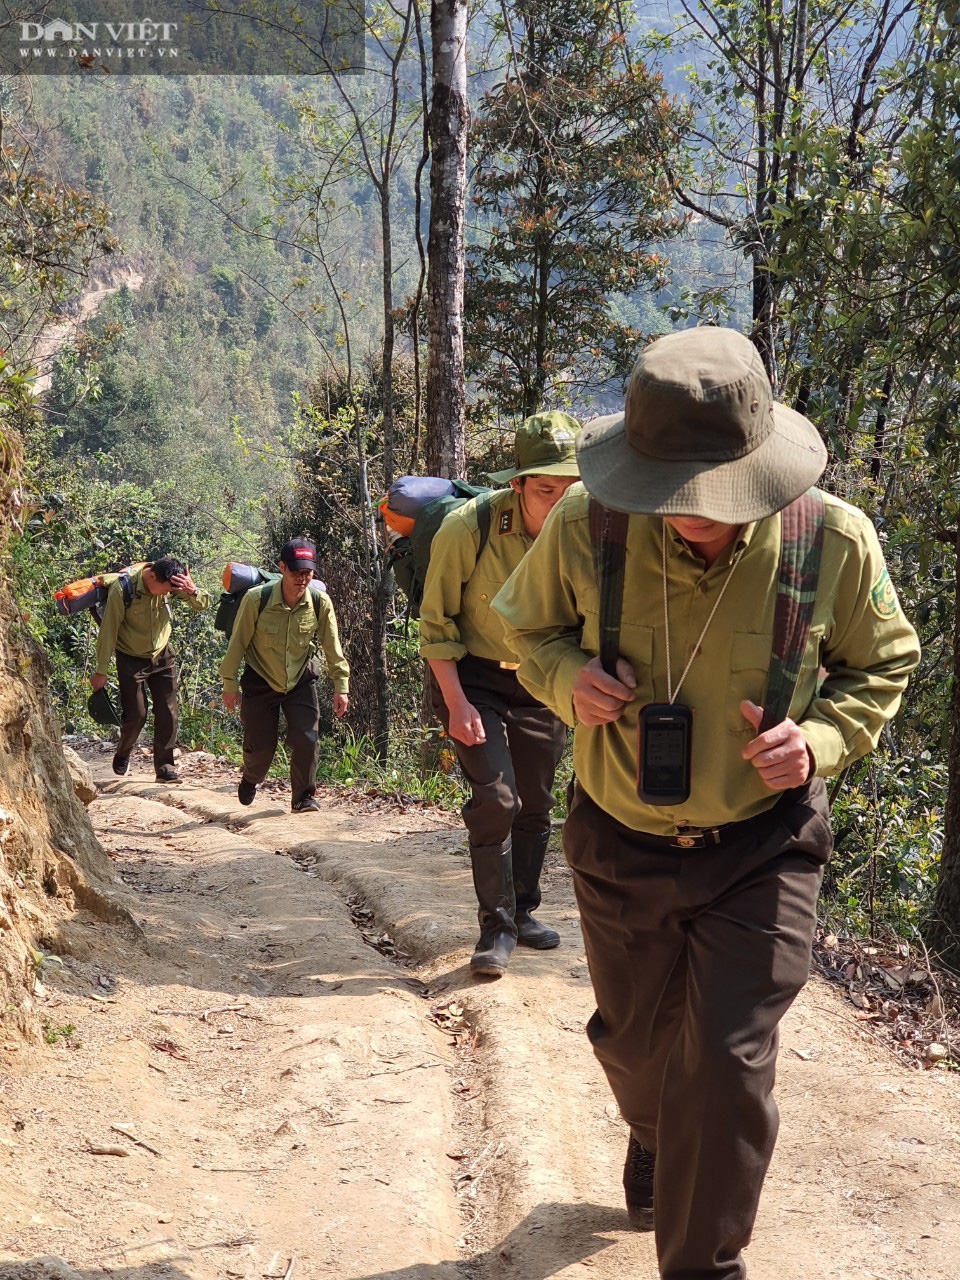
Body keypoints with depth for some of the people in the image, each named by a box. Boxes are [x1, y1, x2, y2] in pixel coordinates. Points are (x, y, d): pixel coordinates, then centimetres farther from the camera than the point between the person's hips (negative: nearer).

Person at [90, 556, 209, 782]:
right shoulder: (123, 588, -26)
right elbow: (108, 630, -18)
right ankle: (122, 754, 28)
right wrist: (101, 671, -14)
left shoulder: (171, 584, -16)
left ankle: (165, 768, 9)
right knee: (135, 715, -3)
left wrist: (193, 591, -33)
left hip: (162, 656, 3)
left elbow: (202, 605, -8)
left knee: (168, 714, -2)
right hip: (131, 659, -3)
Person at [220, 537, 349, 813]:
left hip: (300, 681, 2)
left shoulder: (320, 602, -15)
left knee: (307, 741, -11)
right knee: (260, 746, 4)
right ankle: (250, 780, 39)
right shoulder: (256, 599, -23)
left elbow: (332, 648, -6)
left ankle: (304, 797, 9)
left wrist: (341, 686, -7)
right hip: (260, 682, -2)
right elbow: (238, 643, -12)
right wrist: (230, 684, -7)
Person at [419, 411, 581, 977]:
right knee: (496, 796, -15)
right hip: (472, 677, -4)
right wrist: (456, 703, -17)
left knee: (535, 804, 11)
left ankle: (523, 912, 29)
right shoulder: (467, 529, -25)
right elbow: (437, 623, -13)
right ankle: (497, 928, -2)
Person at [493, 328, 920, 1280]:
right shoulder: (585, 527, -20)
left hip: (761, 844, -2)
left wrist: (822, 736, -21)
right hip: (620, 842, 2)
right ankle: (656, 1140, 60)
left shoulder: (834, 540, -21)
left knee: (729, 1067, -6)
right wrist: (566, 677, -21)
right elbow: (525, 623, 1)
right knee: (633, 1039, 23)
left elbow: (882, 664, -1)